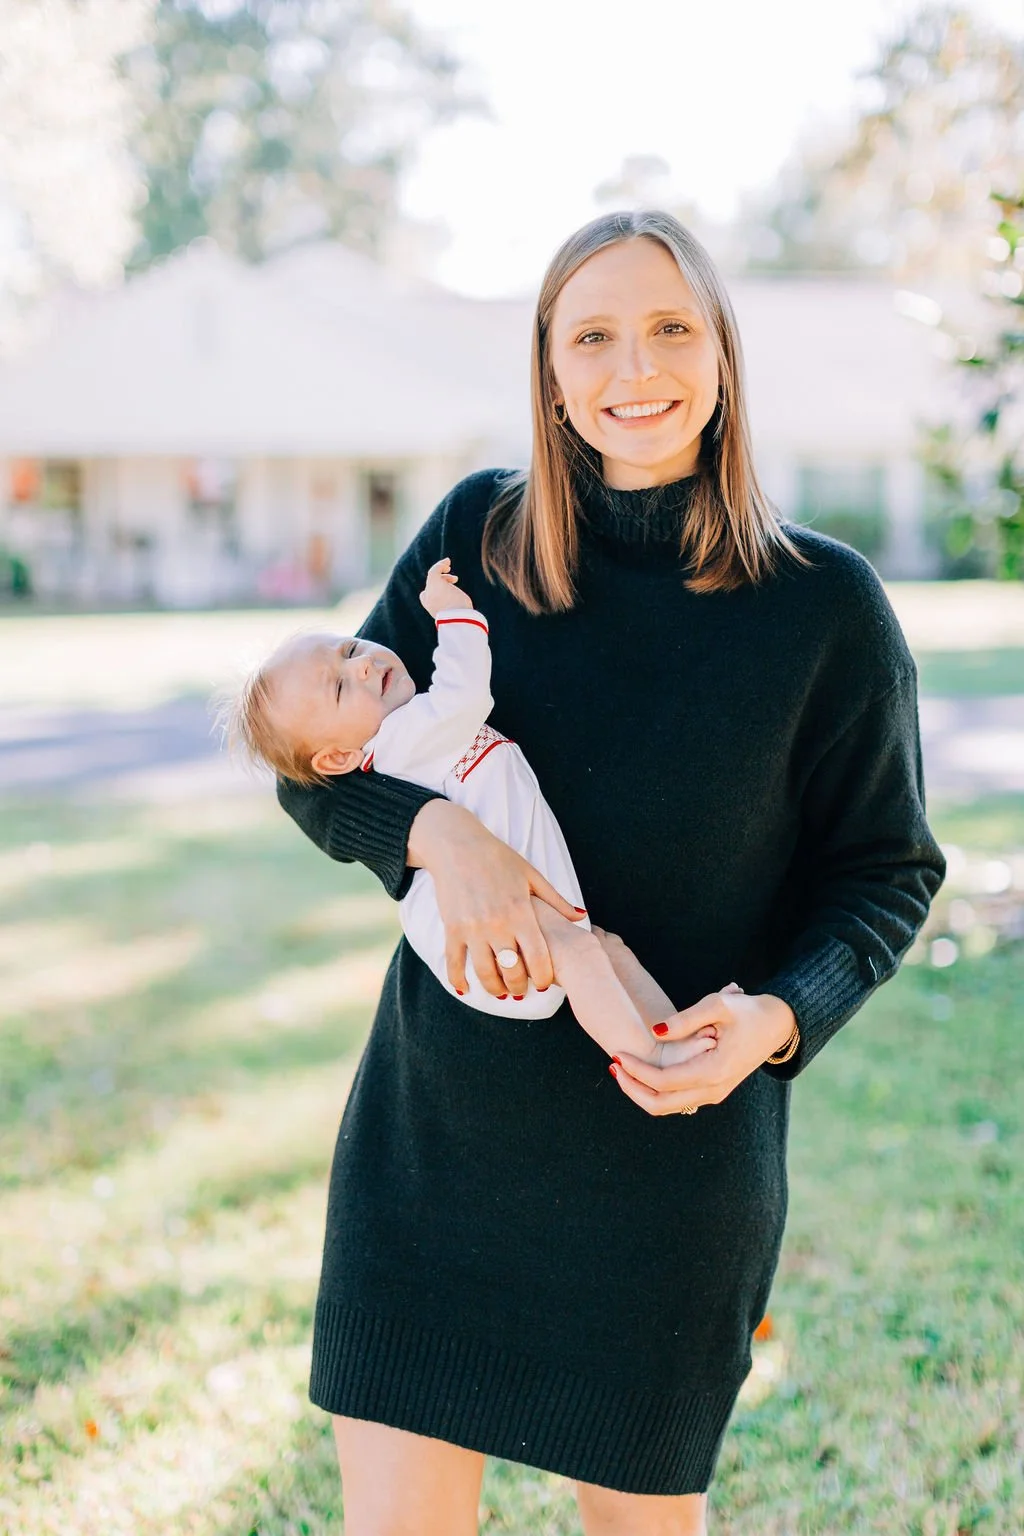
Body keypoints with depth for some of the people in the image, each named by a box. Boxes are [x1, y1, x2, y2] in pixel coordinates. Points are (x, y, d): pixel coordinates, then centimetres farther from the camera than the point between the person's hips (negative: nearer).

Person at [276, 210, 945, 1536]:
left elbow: (887, 870, 2)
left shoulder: (827, 606, -7)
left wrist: (777, 1015, -17)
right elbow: (319, 771, 2)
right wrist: (439, 830, -20)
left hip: (674, 1153, -1)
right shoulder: (477, 535, -1)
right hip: (434, 1128, 2)